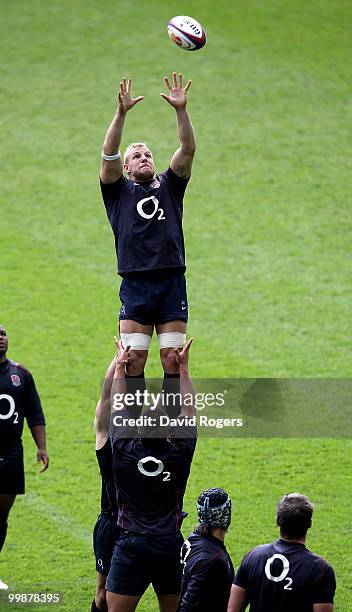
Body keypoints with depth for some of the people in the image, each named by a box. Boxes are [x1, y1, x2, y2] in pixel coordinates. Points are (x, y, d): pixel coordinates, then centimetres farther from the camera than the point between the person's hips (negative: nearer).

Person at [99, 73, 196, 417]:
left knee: (173, 361, -1)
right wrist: (122, 112, -16)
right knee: (133, 361, -6)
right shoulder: (118, 190, 12)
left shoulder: (169, 186, 17)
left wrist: (181, 110, -10)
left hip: (172, 282, 2)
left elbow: (188, 150, 4)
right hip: (135, 283, -2)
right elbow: (109, 153, -4)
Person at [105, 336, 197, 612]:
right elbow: (189, 411, 9)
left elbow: (118, 408, 8)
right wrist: (183, 368, 18)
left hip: (130, 546, -2)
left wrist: (120, 366, 19)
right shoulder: (180, 454, -7)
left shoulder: (125, 452, -8)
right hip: (170, 546, 2)